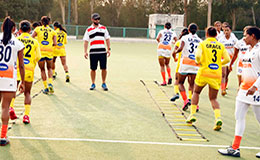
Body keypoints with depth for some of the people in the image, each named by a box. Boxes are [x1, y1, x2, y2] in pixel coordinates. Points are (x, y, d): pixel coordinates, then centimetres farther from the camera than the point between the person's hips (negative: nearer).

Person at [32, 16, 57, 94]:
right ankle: (50, 83, -1)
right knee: (49, 68, 21)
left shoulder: (38, 29, 5)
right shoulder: (52, 31, 8)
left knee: (42, 69, 12)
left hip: (41, 51, -1)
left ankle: (46, 87, 10)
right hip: (49, 51, 1)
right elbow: (55, 43, -1)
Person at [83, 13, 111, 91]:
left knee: (104, 68, -1)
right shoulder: (89, 30, 8)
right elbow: (86, 41, 6)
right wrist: (85, 51, -3)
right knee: (93, 69, 2)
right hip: (93, 52, -1)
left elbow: (107, 39, 13)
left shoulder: (103, 28, 12)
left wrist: (108, 49, 4)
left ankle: (103, 84, 11)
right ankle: (93, 84, 14)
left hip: (102, 51, 1)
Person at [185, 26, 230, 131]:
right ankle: (218, 118, -12)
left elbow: (198, 56, -16)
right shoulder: (221, 46, 8)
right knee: (213, 98, 11)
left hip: (204, 72, -2)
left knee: (196, 93, 22)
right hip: (217, 75, 2)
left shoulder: (203, 44, 0)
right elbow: (227, 59, 0)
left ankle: (192, 114, 16)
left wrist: (199, 62, 5)